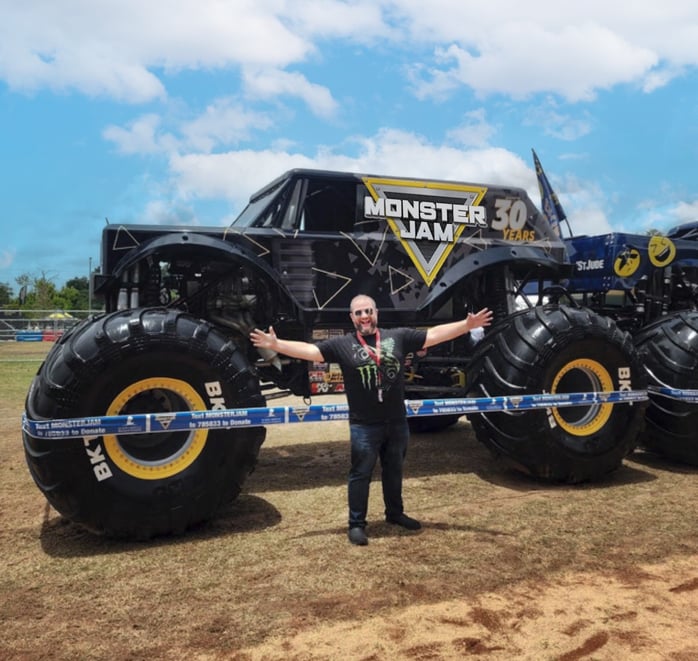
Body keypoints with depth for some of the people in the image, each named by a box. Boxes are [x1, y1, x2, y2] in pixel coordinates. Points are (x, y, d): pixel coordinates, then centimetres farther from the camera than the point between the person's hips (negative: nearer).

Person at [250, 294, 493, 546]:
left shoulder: (398, 336, 0)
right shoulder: (342, 344, -6)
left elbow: (434, 334, 1)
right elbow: (309, 350, -11)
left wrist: (467, 325, -5)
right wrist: (276, 344, -22)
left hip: (397, 422, 3)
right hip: (363, 426, -3)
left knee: (394, 471, 20)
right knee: (360, 474, 7)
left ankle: (395, 513, 40)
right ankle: (356, 524, 20)